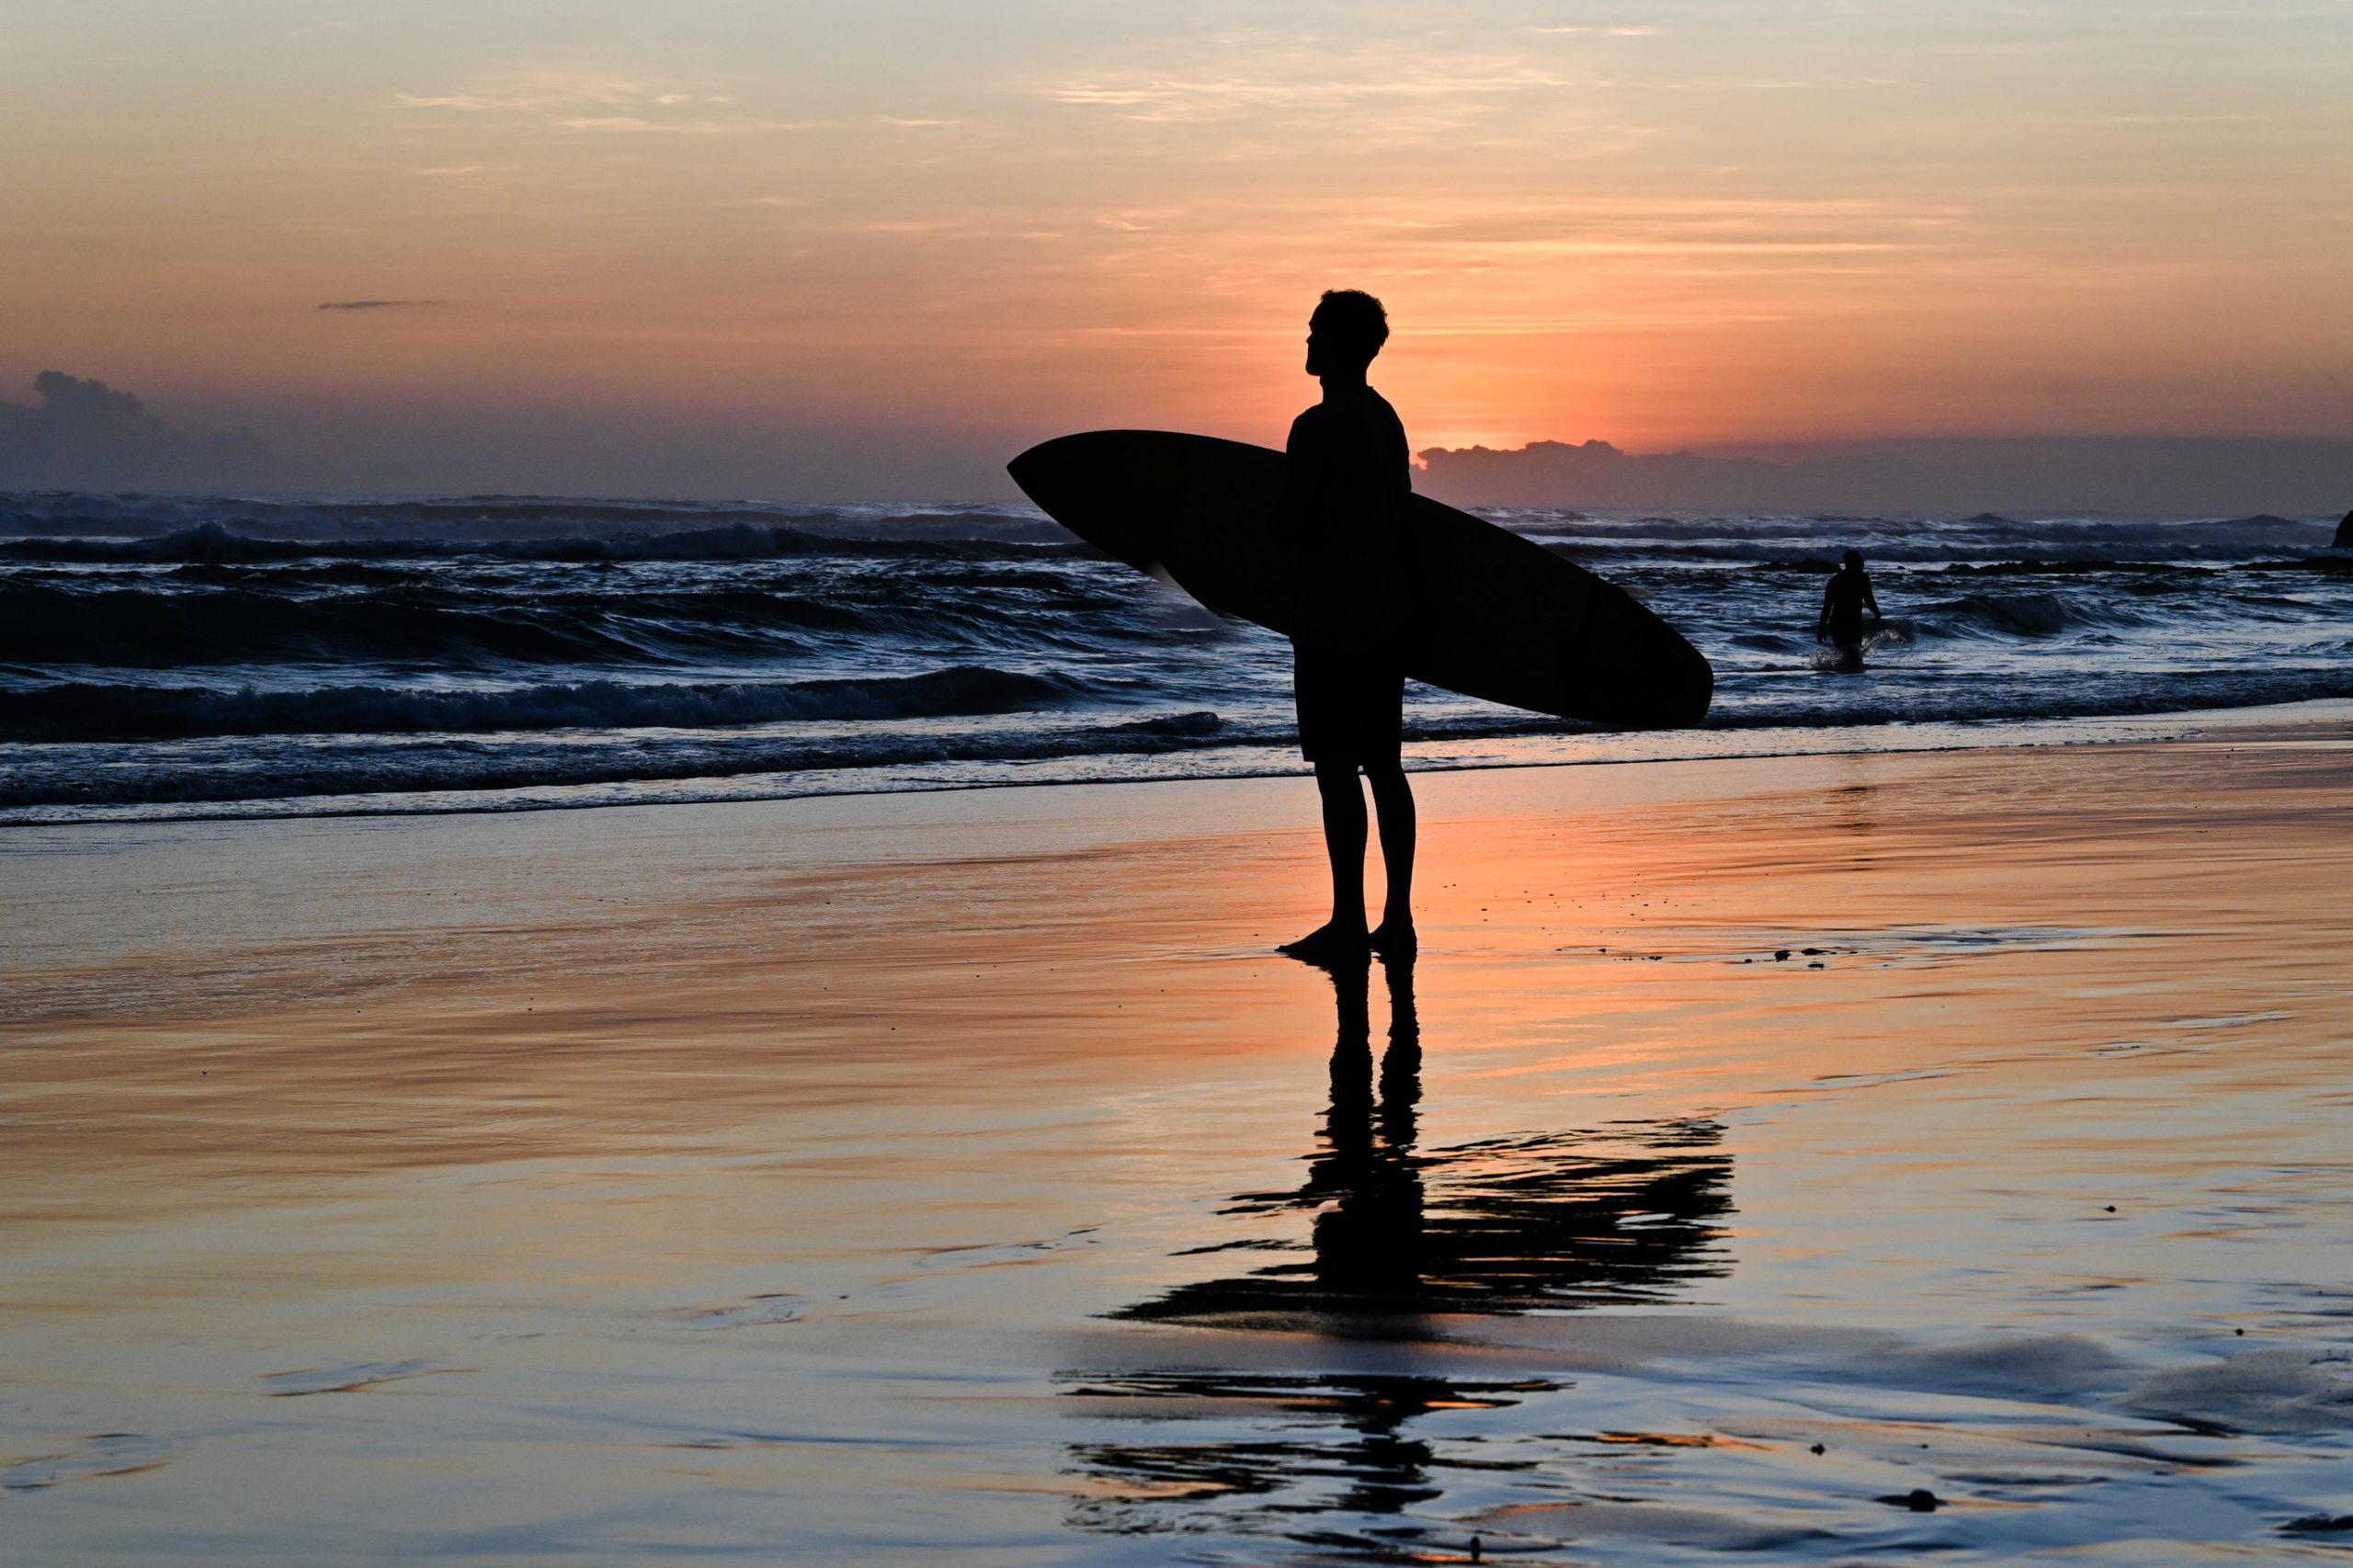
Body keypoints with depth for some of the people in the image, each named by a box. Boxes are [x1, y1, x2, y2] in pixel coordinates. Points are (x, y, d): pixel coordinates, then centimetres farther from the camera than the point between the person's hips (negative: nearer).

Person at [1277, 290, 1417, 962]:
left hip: (1331, 622, -9)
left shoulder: (1317, 428, -15)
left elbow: (1293, 524, -17)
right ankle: (1398, 918, 13)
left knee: (1336, 768, -6)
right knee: (1383, 764, 11)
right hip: (1385, 616, 9)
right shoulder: (1386, 419, 13)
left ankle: (1348, 921, -5)